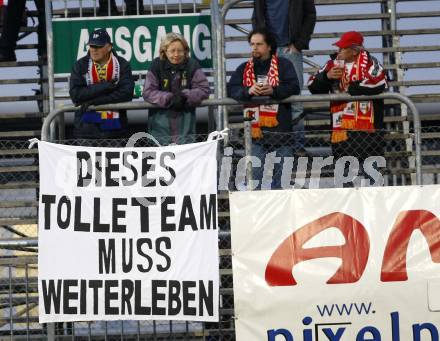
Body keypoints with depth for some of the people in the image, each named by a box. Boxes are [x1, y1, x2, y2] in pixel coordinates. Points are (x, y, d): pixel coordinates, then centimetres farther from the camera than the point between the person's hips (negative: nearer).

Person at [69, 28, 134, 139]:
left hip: (114, 129, 0)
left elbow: (126, 93, -10)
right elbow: (75, 95, -8)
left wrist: (94, 101, -14)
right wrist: (106, 86, -14)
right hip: (86, 129, 0)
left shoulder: (122, 65, 3)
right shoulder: (80, 66, 4)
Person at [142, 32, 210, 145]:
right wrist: (169, 98, -23)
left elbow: (204, 89, -4)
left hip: (185, 113, 0)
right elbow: (148, 91, -7)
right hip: (161, 114, 0)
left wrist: (185, 96, -22)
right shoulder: (157, 65, -2)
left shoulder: (192, 65, 0)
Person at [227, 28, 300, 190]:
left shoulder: (283, 64, 7)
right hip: (255, 133, 2)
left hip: (279, 130, -1)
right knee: (254, 179, -1)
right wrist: (248, 91, -18)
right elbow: (231, 90, 2)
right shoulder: (244, 69, 15)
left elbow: (294, 87, -6)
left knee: (280, 180, 5)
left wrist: (273, 91, -22)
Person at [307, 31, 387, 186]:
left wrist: (350, 89, -11)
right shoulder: (334, 63, 13)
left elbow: (378, 83, -21)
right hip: (340, 129, 6)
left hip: (365, 126, -6)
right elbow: (313, 86, 12)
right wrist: (327, 76, -8)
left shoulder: (368, 61, -4)